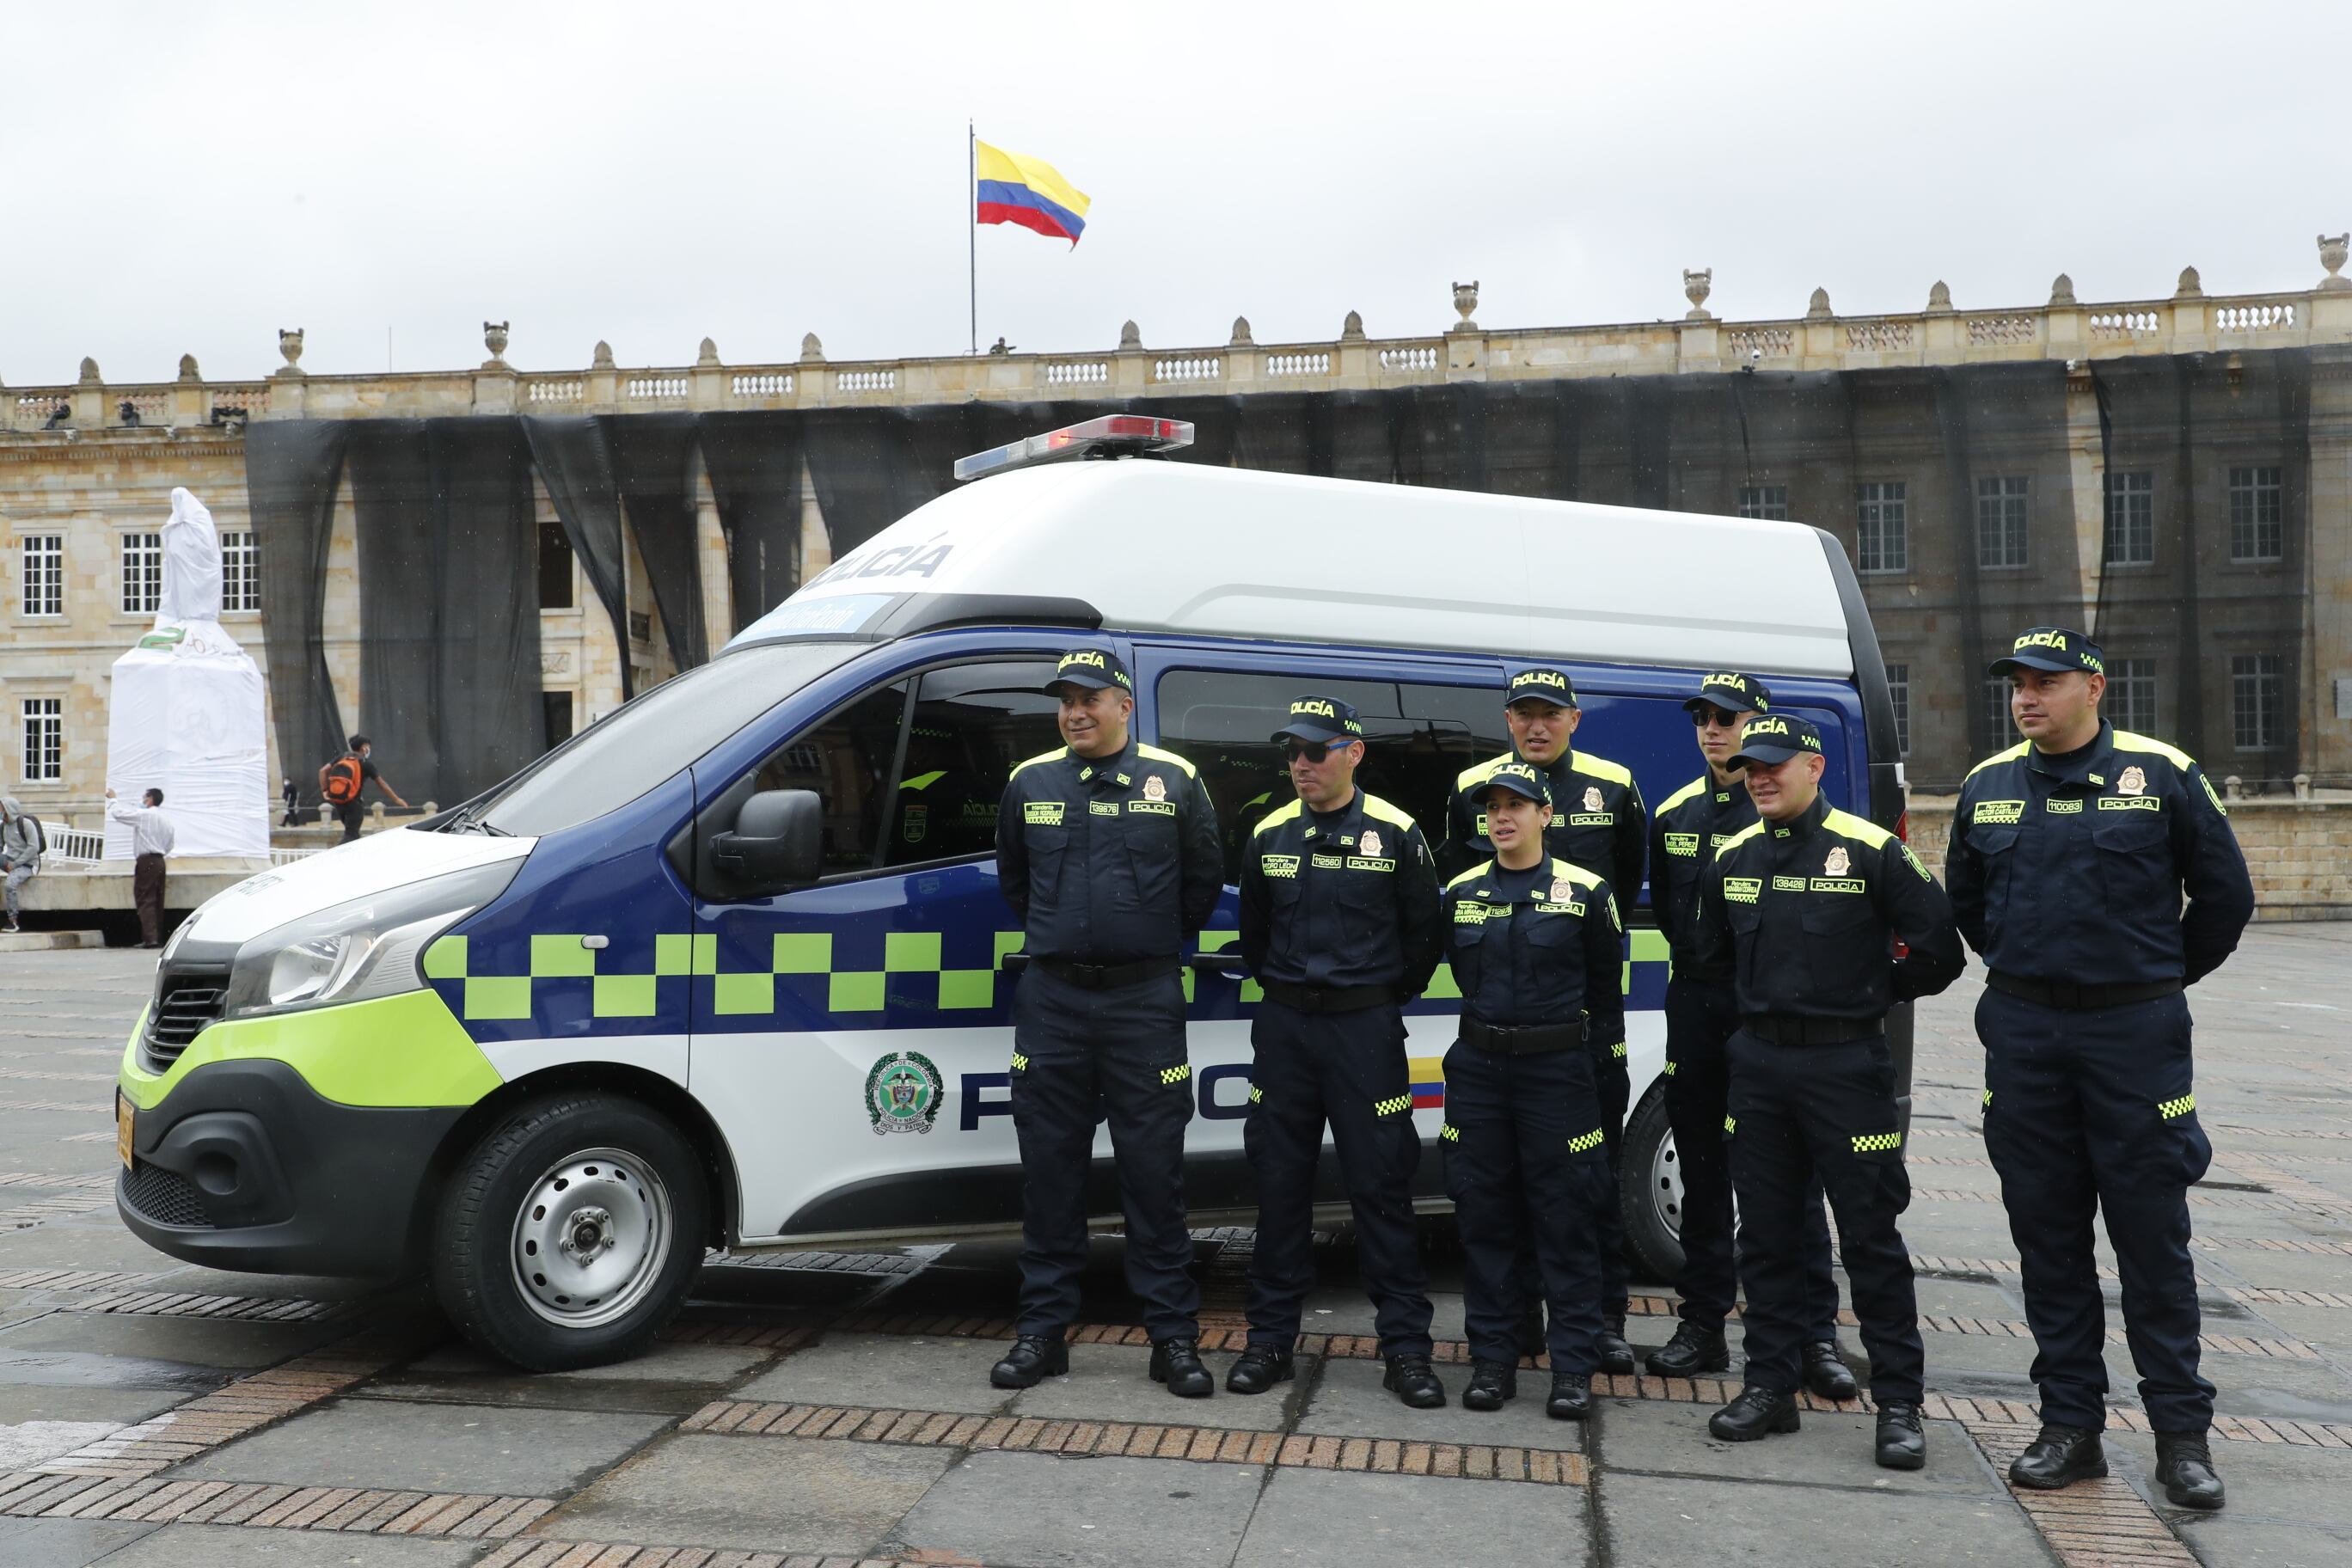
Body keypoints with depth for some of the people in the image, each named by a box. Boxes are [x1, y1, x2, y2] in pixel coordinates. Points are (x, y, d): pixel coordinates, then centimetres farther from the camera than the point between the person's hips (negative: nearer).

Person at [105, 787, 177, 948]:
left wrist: (113, 798, 11)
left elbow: (119, 813, -5)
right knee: (157, 901, 9)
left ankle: (150, 937, -15)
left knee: (145, 900, -8)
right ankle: (158, 938, 10)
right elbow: (169, 845, 18)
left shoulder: (143, 815, -8)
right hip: (159, 861, 7)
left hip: (146, 862, -7)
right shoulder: (166, 820, 14)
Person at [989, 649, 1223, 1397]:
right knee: (1049, 1167, 6)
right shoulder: (1029, 783, 6)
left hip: (1144, 1000, -2)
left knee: (1154, 1169, 1)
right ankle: (1042, 1329, 16)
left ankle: (1174, 1336, 9)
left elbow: (1203, 880, 10)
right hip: (1051, 999, 2)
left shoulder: (1174, 782, 0)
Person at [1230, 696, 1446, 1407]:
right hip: (1283, 1027, 3)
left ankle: (1406, 1348, 6)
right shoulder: (1270, 836, 6)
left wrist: (1384, 998, 7)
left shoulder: (1395, 835, -4)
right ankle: (1270, 1340, 17)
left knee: (1381, 1186, -1)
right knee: (1279, 1183, 7)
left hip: (1366, 1028, -3)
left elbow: (1422, 934, 3)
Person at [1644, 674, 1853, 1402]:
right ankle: (1703, 1326, 19)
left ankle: (1815, 1335, 6)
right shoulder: (1674, 814, 11)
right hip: (1694, 1007, 5)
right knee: (1703, 1171, 10)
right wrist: (1692, 962, 13)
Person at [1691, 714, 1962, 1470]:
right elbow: (1712, 959, 22)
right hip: (1758, 1062, 5)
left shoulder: (1871, 851, -7)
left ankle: (1899, 1403, 8)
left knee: (1871, 1237, 0)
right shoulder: (1731, 859, 8)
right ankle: (1770, 1387, 20)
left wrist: (1874, 994, 3)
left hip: (1846, 1064, -5)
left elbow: (1938, 951, -4)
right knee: (1765, 1231, 10)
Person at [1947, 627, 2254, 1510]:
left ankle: (2181, 1435, 11)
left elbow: (2223, 894, 5)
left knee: (2153, 1237, 1)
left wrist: (2165, 976, 11)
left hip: (2136, 1034, -3)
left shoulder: (2162, 776, -4)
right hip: (2022, 1033, 3)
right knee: (2048, 1237, 7)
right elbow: (1965, 899, 22)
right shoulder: (1988, 787, 7)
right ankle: (2070, 1425, 17)